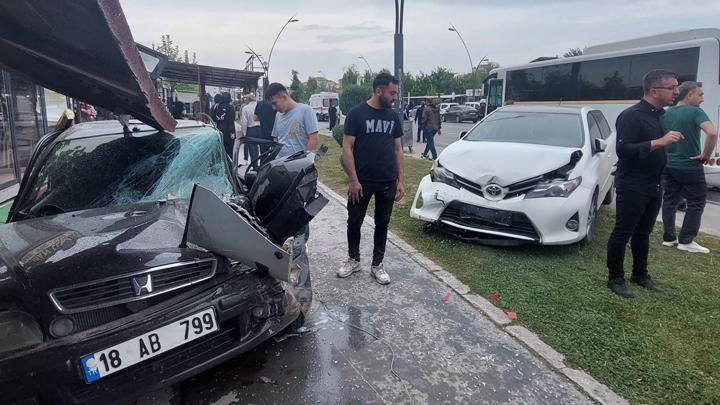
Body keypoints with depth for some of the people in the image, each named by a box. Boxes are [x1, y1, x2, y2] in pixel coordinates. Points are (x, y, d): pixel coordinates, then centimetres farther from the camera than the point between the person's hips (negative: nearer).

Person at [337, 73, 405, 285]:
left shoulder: (393, 116, 7)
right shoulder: (357, 114, -6)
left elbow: (398, 149, 11)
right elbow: (347, 148, -8)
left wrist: (400, 180, 6)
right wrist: (353, 180, -14)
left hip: (388, 182, 4)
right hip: (362, 181, -3)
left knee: (382, 223, 11)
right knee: (354, 222, 8)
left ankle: (377, 264, 25)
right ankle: (353, 260, 29)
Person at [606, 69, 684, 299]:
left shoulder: (661, 115, 12)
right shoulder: (631, 116, -15)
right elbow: (623, 150, -26)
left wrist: (672, 140, 8)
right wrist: (659, 142, -30)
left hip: (654, 187, 8)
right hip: (632, 187, -8)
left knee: (643, 233, 17)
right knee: (622, 233, -1)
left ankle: (640, 274, 30)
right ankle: (615, 279, 9)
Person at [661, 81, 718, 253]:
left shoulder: (666, 113, 5)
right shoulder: (695, 112, -14)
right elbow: (712, 133, -28)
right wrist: (706, 155, -15)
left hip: (668, 166, 6)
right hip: (690, 167, -6)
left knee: (670, 201, 12)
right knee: (696, 203, 5)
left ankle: (668, 238, 17)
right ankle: (686, 240, 7)